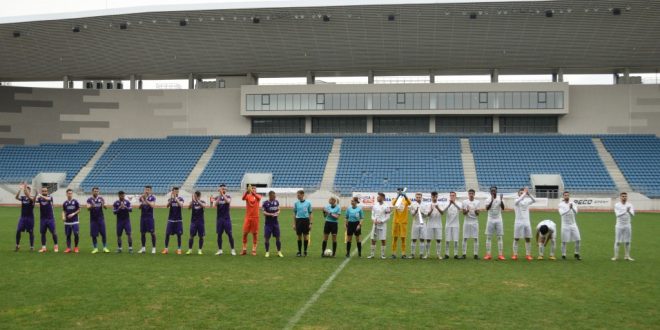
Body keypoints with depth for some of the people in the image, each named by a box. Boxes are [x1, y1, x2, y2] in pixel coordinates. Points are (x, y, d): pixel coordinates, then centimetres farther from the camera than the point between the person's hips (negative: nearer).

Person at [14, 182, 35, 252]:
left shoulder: (32, 198, -5)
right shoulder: (22, 197, 5)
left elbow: (28, 197, -28)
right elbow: (16, 197, -15)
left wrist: (25, 188, -32)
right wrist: (20, 189, -24)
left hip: (30, 217, -3)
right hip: (22, 217, 3)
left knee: (31, 232, 3)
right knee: (18, 231, -4)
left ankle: (32, 247, 11)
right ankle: (17, 245, 8)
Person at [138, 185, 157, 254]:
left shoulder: (152, 197, -3)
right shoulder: (142, 197, 8)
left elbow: (152, 205, -18)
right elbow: (140, 207, 3)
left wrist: (146, 200, -25)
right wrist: (142, 201, -16)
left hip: (150, 217, -4)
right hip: (143, 217, 4)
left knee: (152, 232, -5)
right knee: (142, 232, 8)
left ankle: (153, 248, 2)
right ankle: (143, 248, 18)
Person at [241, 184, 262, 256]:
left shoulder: (258, 196, 3)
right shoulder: (248, 196, 4)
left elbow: (258, 197, -24)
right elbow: (243, 198, -20)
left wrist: (252, 192, -41)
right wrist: (247, 191, -38)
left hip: (255, 218, -1)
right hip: (248, 217, 1)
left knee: (254, 233, 3)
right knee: (245, 233, 0)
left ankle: (254, 250, 11)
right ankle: (244, 249, 10)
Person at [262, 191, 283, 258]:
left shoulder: (276, 202, 6)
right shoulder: (265, 203, -8)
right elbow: (264, 213, -9)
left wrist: (277, 212, -8)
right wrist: (271, 214, -23)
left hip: (275, 223, 3)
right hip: (268, 223, -3)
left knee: (277, 237, 4)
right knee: (267, 238, -1)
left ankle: (279, 252, 14)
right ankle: (267, 252, 13)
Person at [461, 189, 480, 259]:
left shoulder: (477, 202, 4)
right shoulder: (465, 202, 3)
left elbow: (477, 214, -2)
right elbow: (464, 213, -2)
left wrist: (476, 211, -24)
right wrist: (467, 211, -23)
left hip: (475, 222, 0)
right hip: (466, 222, 0)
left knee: (476, 238, -1)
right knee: (465, 238, -1)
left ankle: (476, 254, 4)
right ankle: (464, 254, 4)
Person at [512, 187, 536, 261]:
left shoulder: (527, 201, 8)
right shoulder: (516, 201, -3)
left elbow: (534, 200, -11)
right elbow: (519, 200, -27)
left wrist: (528, 193, -22)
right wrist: (525, 193, -28)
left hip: (527, 222, 4)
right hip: (518, 222, -4)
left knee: (528, 239, 4)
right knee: (516, 239, 1)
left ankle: (528, 255, 10)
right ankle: (515, 254, 6)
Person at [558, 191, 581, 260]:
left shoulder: (573, 204, 4)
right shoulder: (561, 205, -4)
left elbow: (576, 212, -13)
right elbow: (561, 213, -22)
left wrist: (572, 208, -34)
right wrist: (569, 209, -37)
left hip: (573, 224, 3)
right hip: (565, 225, -3)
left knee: (577, 240, 1)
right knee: (564, 241, 0)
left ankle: (577, 254, 16)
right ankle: (563, 255, 10)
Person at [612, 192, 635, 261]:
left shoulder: (630, 205, 3)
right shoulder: (617, 205, -3)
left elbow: (632, 214, -10)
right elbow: (617, 214, -16)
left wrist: (629, 211, -31)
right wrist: (625, 211, -28)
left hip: (628, 225, 2)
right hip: (619, 225, -2)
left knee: (627, 241, 7)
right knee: (617, 241, -1)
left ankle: (627, 256, 15)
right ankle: (616, 256, 4)